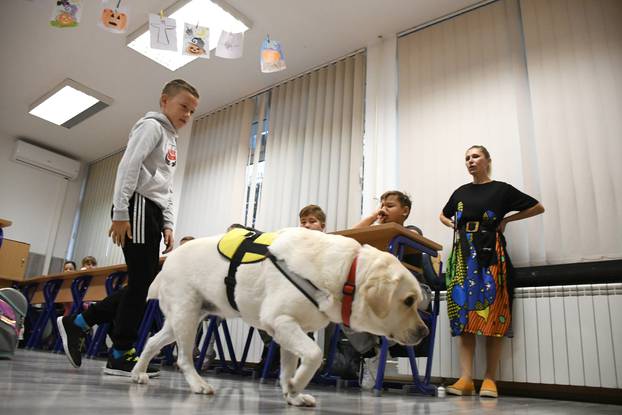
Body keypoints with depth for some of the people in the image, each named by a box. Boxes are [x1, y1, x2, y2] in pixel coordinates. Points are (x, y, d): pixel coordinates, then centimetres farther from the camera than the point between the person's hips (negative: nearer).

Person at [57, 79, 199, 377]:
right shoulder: (152, 126, -1)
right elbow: (128, 167, -14)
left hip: (153, 213, 9)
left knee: (144, 284, 5)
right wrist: (120, 212, -21)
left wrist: (167, 224, 14)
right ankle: (121, 355, 1)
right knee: (141, 282, -9)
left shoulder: (171, 140, 27)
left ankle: (77, 323, 14)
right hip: (138, 208, -9)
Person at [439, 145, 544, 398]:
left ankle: (490, 378, -2)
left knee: (492, 313, -7)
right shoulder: (460, 192, 18)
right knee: (463, 312, -5)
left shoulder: (501, 189, 7)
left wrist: (506, 220, 2)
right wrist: (452, 224, 13)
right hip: (463, 255, 3)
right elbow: (443, 215, 34)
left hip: (490, 253, -3)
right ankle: (466, 378, -6)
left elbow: (537, 207, 10)